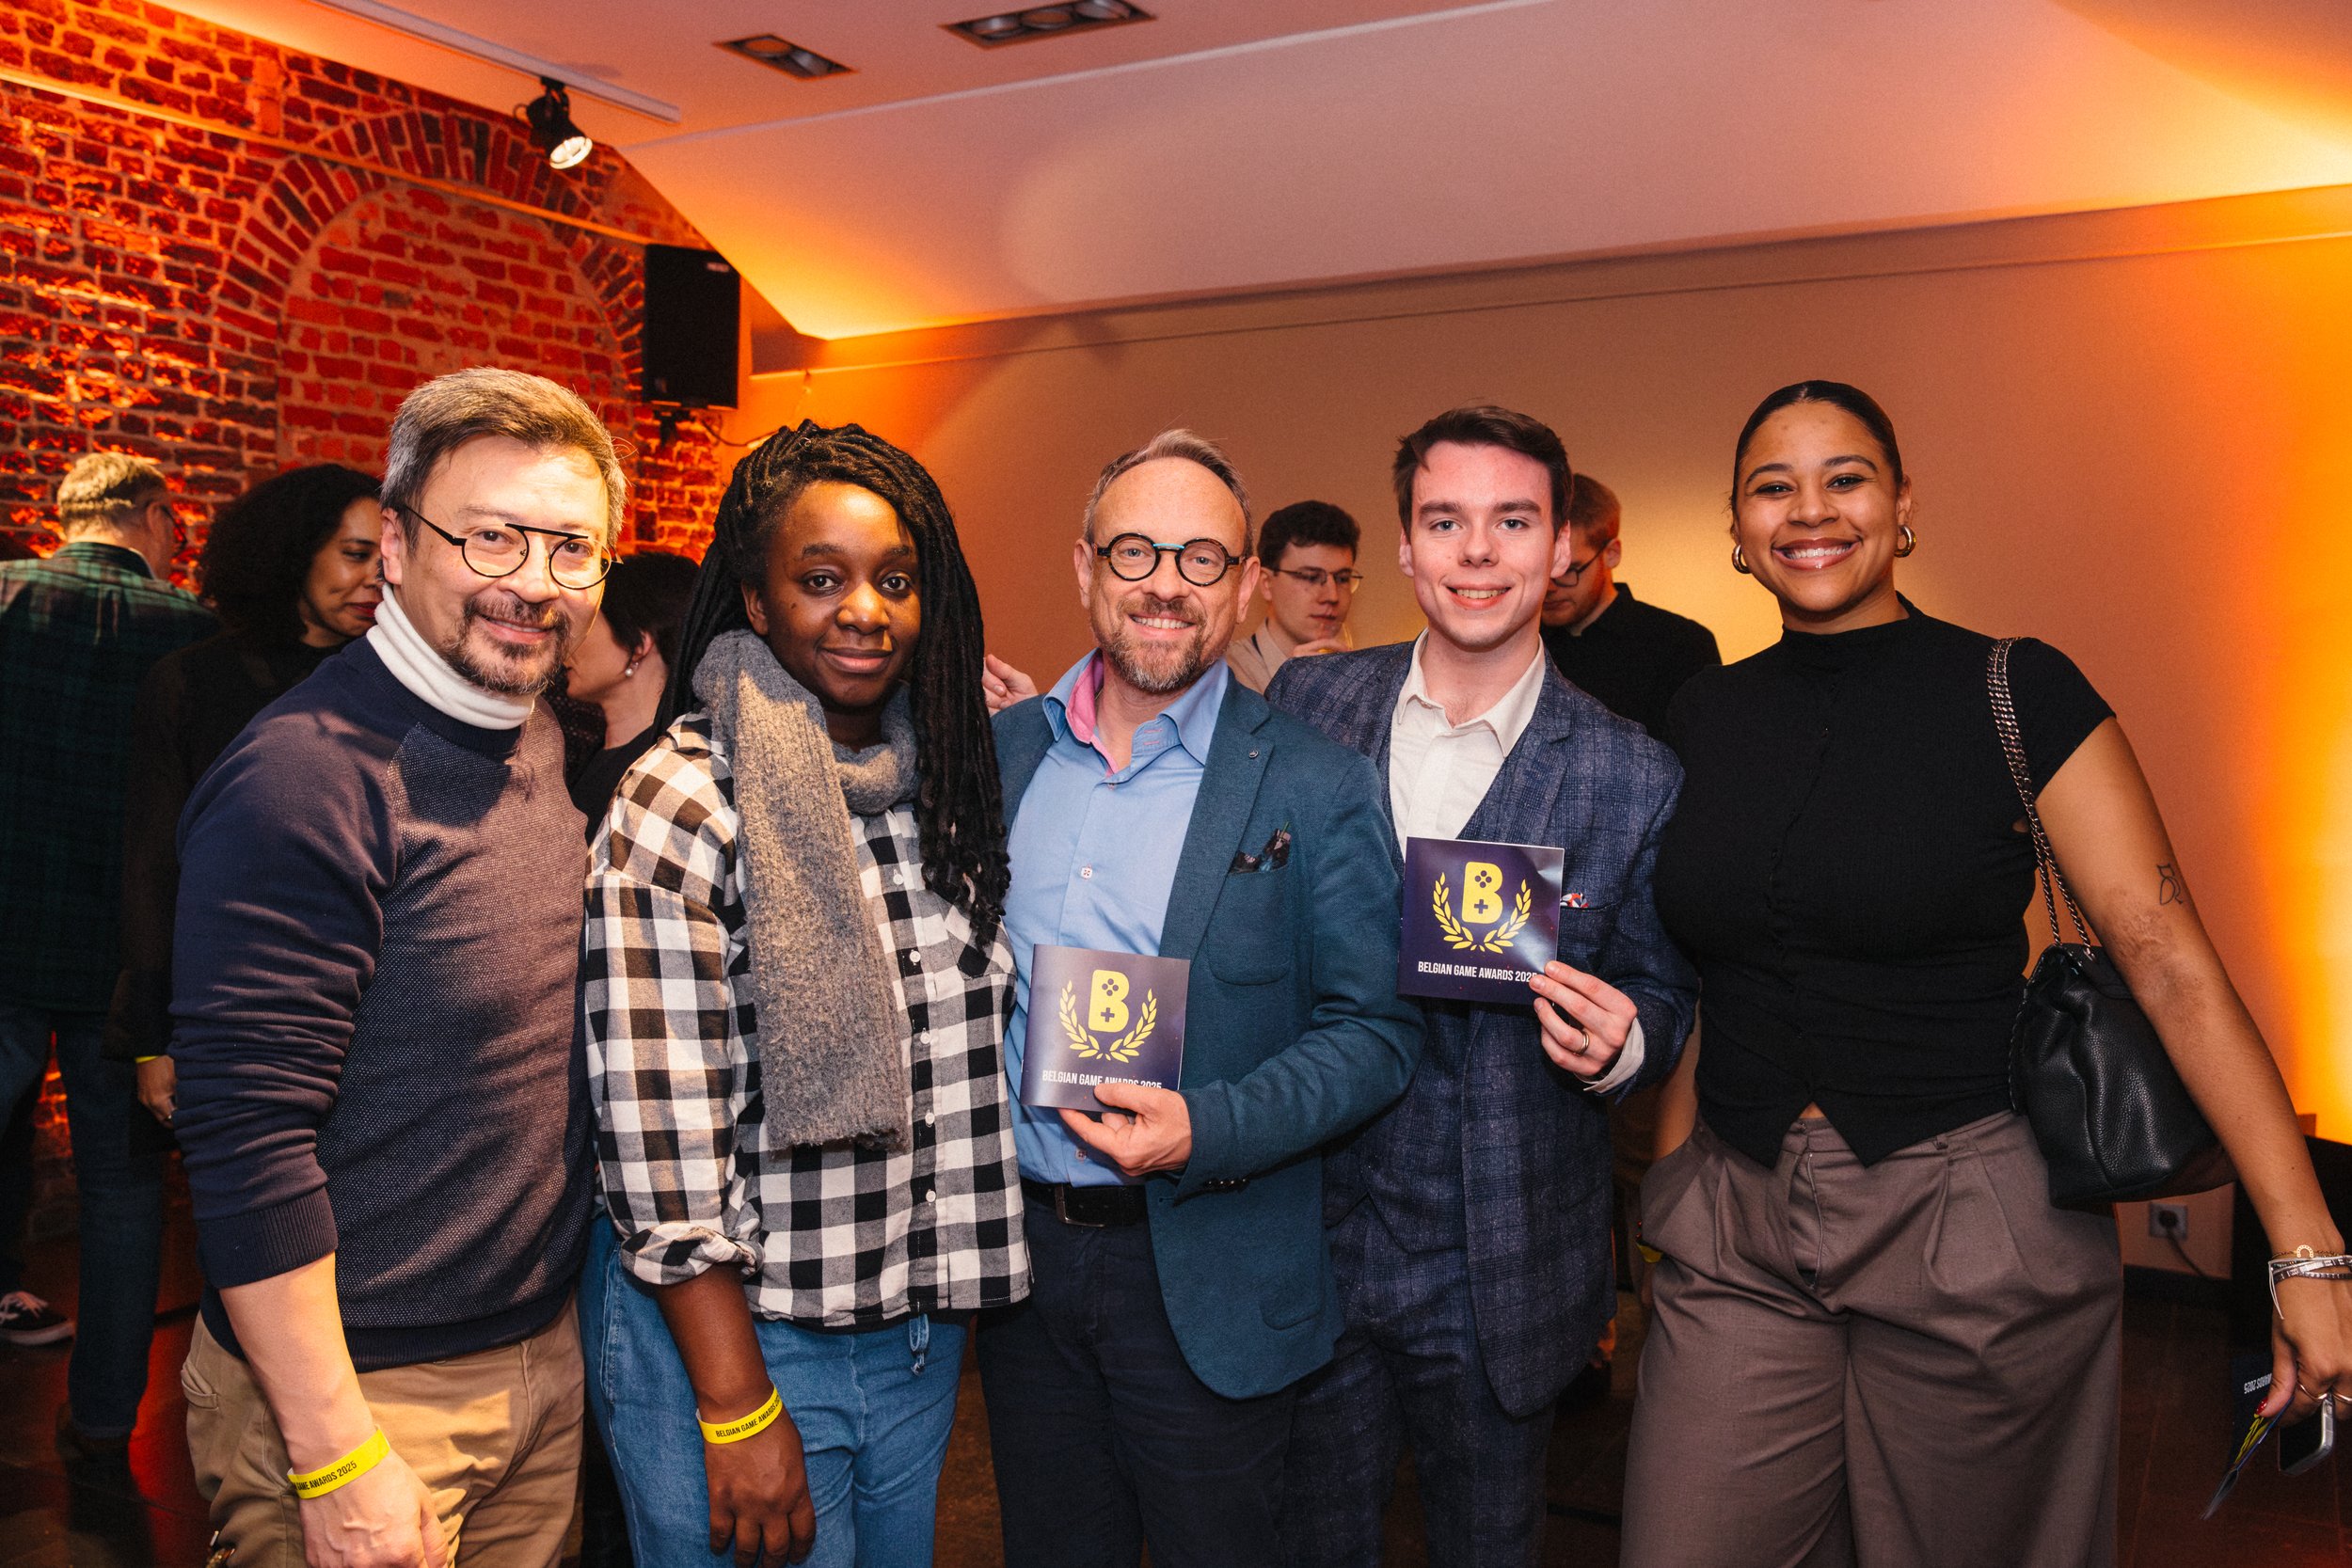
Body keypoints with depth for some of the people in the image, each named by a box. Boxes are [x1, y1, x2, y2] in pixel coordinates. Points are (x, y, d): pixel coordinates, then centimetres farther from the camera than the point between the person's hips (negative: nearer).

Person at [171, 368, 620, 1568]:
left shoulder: (540, 746, 5)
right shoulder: (309, 774, -21)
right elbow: (246, 1143, -22)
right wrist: (336, 1462, -20)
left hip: (545, 1358, 8)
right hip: (360, 1392, -7)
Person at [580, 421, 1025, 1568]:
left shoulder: (941, 779, 3)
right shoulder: (681, 808, -17)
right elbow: (661, 1146, -18)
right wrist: (737, 1412, -16)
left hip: (919, 1330, 6)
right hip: (734, 1338, -6)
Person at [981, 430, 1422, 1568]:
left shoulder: (1313, 788, -9)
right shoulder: (999, 750, 3)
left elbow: (1375, 1031, -8)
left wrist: (1207, 1131, -22)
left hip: (1204, 1277, -3)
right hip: (1020, 1249, 4)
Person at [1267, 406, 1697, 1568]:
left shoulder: (1633, 778, -8)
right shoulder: (1305, 705, -3)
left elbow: (1663, 996, 0)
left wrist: (1619, 1044, -20)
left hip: (1498, 1276, -1)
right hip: (1306, 1238, 2)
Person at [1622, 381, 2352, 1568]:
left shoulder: (2016, 694, -7)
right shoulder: (1705, 717, 6)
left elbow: (2172, 966, -11)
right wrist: (1664, 1171, 12)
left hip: (1974, 1232, -3)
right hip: (1736, 1228, 4)